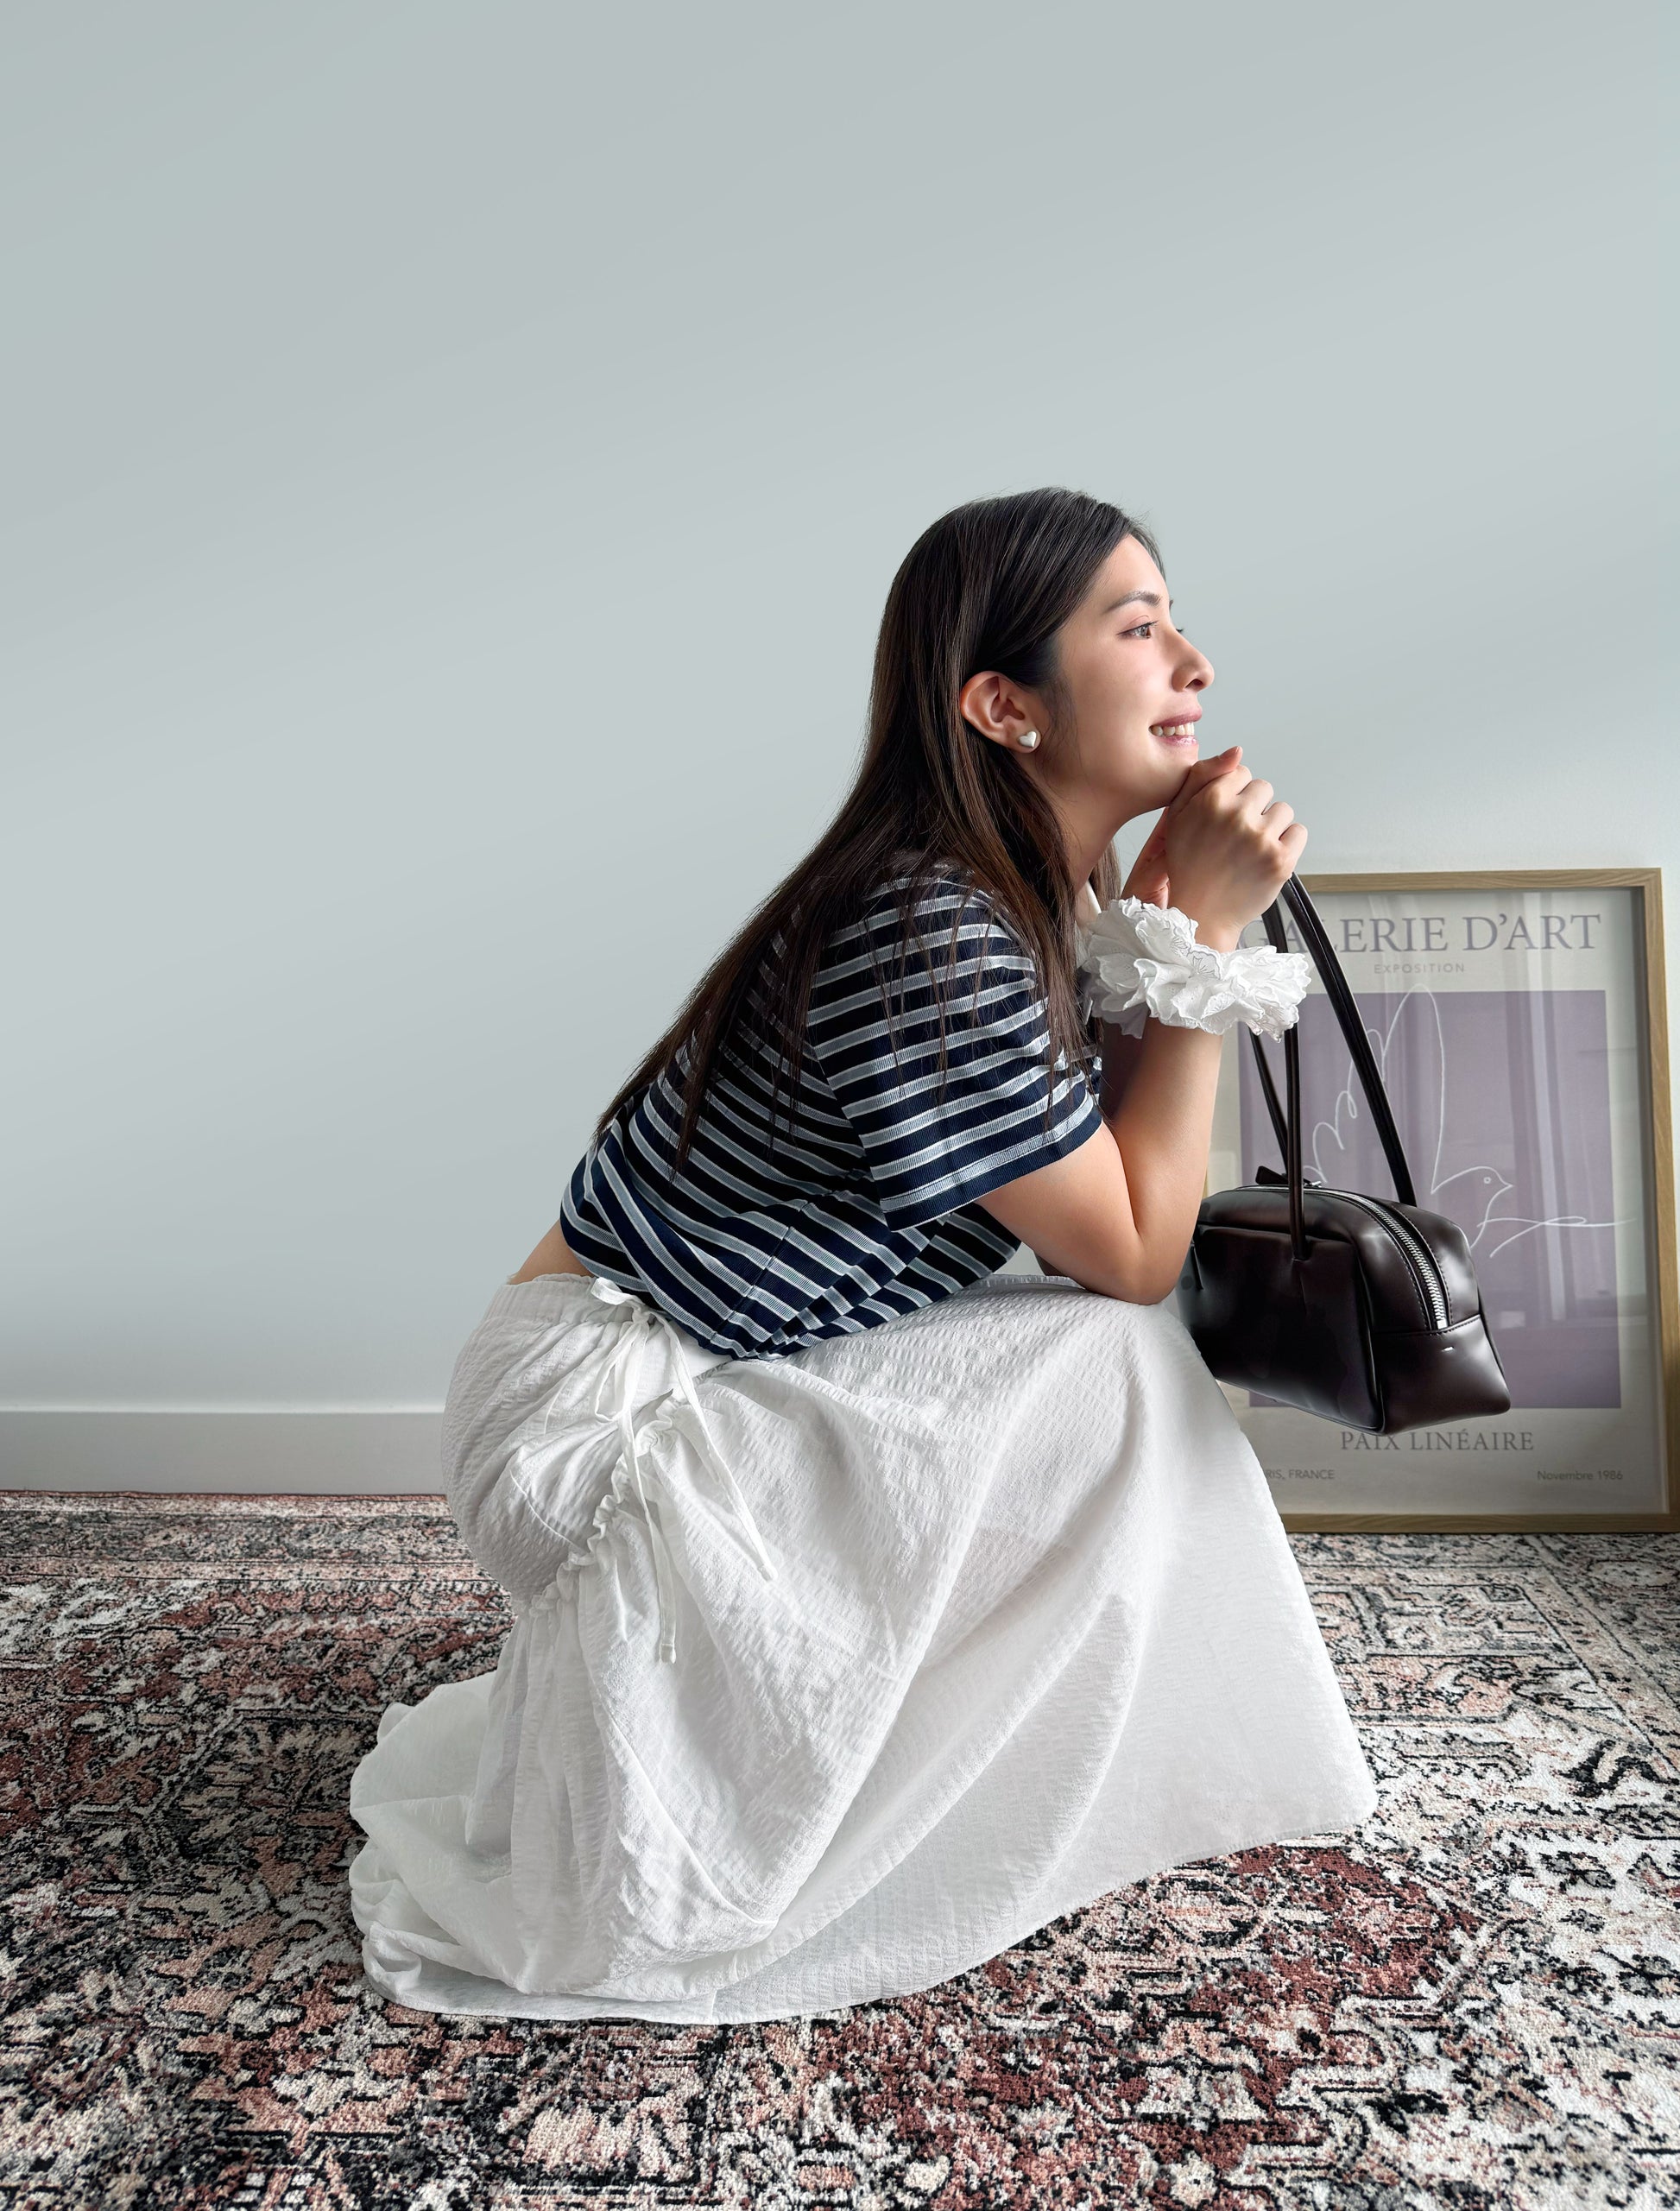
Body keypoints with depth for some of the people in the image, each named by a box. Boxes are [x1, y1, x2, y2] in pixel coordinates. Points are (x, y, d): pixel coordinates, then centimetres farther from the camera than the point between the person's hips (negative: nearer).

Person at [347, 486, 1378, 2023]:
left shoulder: (1030, 900, 3)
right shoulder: (936, 938, -28)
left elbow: (1119, 1169, 6)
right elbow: (1131, 1253, -19)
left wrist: (1175, 924, -4)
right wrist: (1201, 931, -18)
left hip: (711, 1378, 9)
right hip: (599, 1417, -9)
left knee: (1107, 1373, 8)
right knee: (1107, 1379, -14)